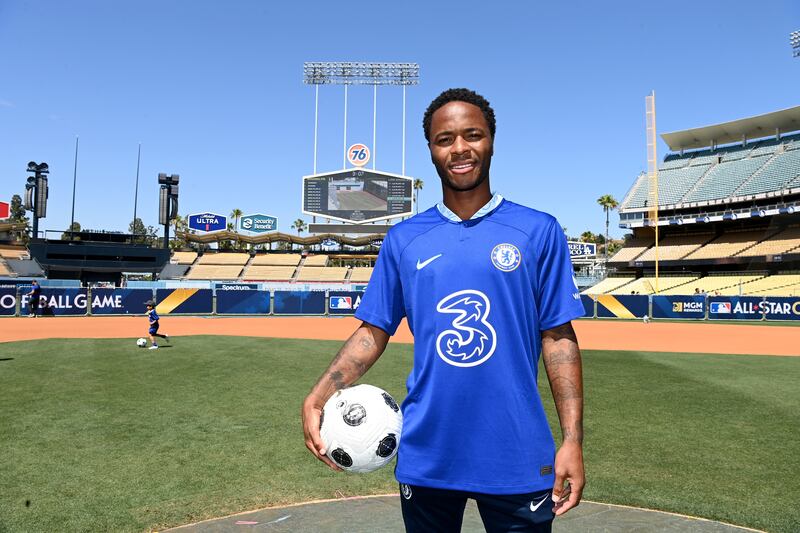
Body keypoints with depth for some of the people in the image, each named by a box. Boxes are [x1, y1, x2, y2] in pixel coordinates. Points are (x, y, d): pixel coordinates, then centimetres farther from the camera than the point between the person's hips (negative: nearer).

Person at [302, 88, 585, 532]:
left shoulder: (538, 231, -1)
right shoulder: (403, 239, 4)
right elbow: (374, 331, 5)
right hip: (424, 457, 2)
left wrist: (572, 439, -7)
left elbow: (559, 339, -1)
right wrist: (318, 397, -7)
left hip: (517, 460, -1)